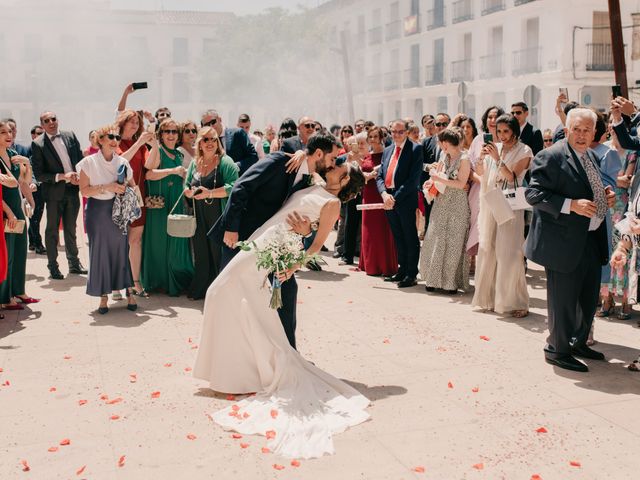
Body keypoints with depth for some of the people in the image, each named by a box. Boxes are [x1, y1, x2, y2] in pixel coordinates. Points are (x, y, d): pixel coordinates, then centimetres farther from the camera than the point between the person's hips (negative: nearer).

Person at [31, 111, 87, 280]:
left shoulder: (70, 136, 4)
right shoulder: (38, 144, -9)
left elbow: (80, 159, 9)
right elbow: (39, 174, -12)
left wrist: (78, 175, -8)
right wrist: (62, 176, -19)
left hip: (72, 190, 4)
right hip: (54, 192, -4)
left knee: (71, 229, 16)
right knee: (52, 231, 6)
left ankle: (74, 263, 28)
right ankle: (53, 267, 16)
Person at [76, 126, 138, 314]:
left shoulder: (122, 162, 5)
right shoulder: (89, 162, -3)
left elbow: (133, 186, 15)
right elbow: (84, 191, -7)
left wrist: (124, 188, -6)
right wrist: (107, 187, -16)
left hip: (118, 210, 2)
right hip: (97, 211, -2)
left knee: (121, 248, 0)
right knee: (99, 251, 1)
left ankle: (129, 293, 9)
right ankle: (103, 296, 12)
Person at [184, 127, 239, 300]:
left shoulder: (225, 162, -5)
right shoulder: (195, 163, 14)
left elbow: (233, 187, -17)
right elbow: (186, 187, 18)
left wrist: (209, 193, -22)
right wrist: (191, 192, -5)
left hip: (219, 218, -5)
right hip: (199, 218, 5)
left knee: (218, 253, -3)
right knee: (201, 254, 9)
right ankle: (200, 290, 20)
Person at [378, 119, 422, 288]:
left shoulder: (415, 149, -6)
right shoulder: (387, 150, 16)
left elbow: (413, 179, -14)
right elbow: (379, 176, 11)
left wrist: (395, 198, -17)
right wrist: (384, 194, -9)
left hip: (406, 200, -7)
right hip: (389, 199, 7)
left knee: (410, 238, 0)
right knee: (398, 238, 14)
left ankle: (411, 274, 5)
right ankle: (401, 271, 23)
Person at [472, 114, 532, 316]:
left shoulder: (524, 151, -3)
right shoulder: (495, 148, 10)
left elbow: (511, 177, -12)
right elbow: (480, 172, 7)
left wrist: (497, 158, -19)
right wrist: (482, 156, -10)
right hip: (491, 204, 5)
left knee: (509, 253, -8)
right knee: (488, 251, 8)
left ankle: (515, 301, -1)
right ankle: (490, 296, 19)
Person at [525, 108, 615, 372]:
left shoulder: (591, 157, 14)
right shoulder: (550, 157, -14)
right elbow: (534, 193, -21)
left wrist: (605, 198, 6)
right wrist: (571, 205, -27)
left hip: (591, 239, 9)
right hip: (565, 241, -9)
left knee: (589, 295, 19)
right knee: (564, 298, 1)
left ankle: (578, 343, 37)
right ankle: (558, 350, 18)